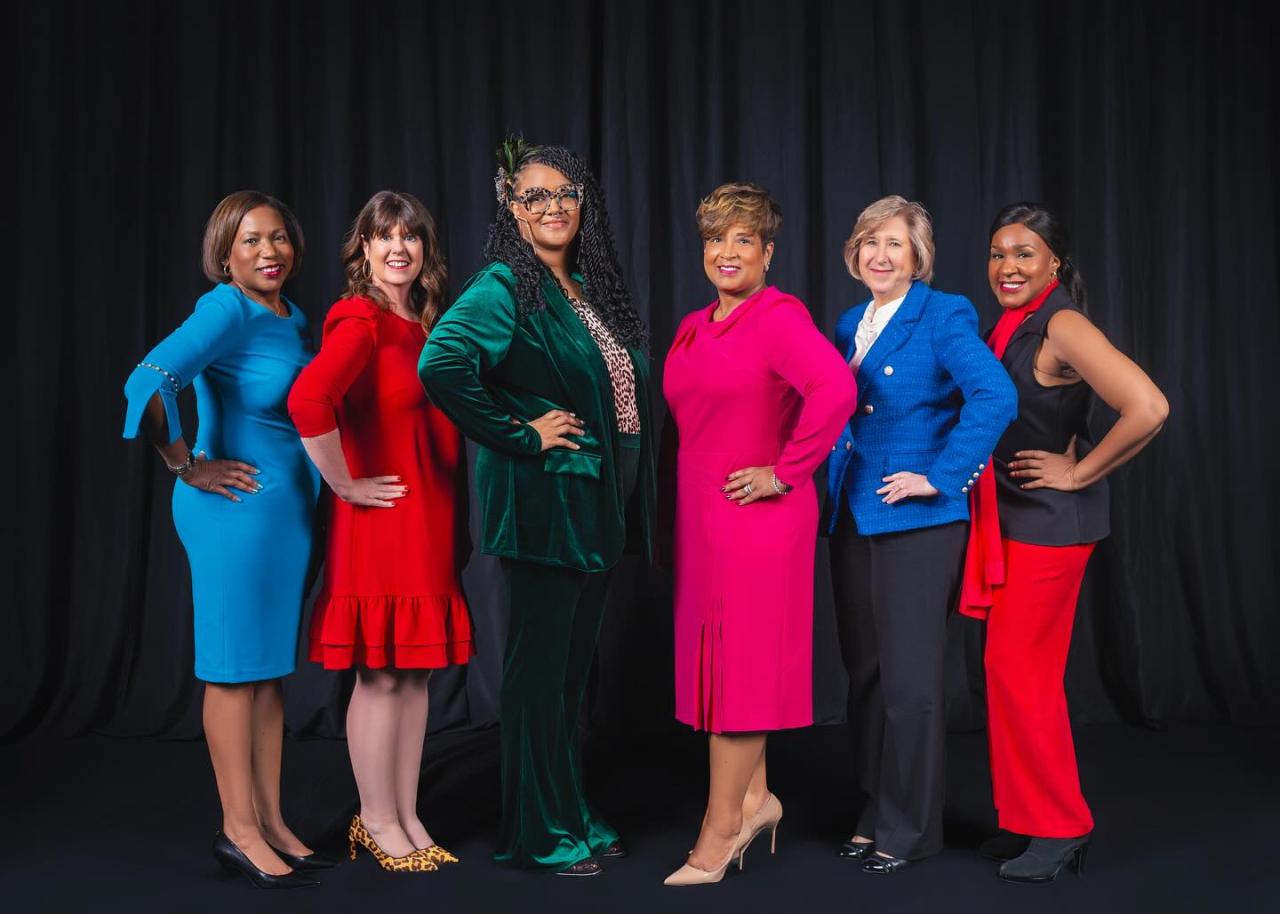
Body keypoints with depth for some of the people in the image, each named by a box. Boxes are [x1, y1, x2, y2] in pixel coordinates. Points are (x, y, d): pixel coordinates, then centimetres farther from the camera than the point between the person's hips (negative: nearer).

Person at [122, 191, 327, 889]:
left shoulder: (293, 320, 12)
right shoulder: (227, 309, -12)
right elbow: (148, 382, -26)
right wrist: (188, 466, -16)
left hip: (288, 508, 8)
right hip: (238, 506, -8)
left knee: (270, 663, 12)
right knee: (236, 665, 0)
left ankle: (270, 821, 22)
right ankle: (238, 830, 11)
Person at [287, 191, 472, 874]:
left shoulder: (426, 324, 12)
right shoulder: (361, 320, -13)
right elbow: (307, 399, -31)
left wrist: (450, 508, 14)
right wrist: (346, 484, -20)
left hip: (430, 519, 8)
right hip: (379, 520, -8)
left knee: (416, 669, 12)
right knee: (380, 674, 2)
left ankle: (406, 816, 24)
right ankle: (377, 822, 16)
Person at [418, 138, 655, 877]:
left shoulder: (589, 288, 12)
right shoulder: (504, 289, -12)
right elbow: (442, 364, -29)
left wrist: (629, 506, 10)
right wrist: (517, 436, -20)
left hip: (598, 503, 8)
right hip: (545, 502, -8)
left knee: (573, 669, 16)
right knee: (541, 668, 2)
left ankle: (573, 815, 30)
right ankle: (539, 834, 16)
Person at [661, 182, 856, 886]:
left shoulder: (780, 318, -12)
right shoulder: (694, 327, 13)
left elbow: (836, 389, -27)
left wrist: (785, 471, -21)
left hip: (757, 516, -8)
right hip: (701, 515, 8)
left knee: (742, 661, -1)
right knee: (718, 655, 13)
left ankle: (720, 830, 8)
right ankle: (753, 798, 28)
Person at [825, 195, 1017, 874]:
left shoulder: (944, 317, -8)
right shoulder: (850, 324, 14)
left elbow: (995, 396, -22)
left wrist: (941, 476, -19)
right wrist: (833, 487, 11)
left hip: (918, 520, -7)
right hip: (853, 516, 7)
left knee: (910, 677, -2)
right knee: (865, 670, 13)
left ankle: (909, 828, 12)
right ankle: (874, 811, 26)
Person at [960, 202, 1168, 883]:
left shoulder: (1062, 327, -17)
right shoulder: (1009, 330, 10)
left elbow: (1148, 408, -28)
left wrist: (1078, 473, -18)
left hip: (1050, 521, -9)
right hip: (1012, 518, 9)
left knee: (1017, 667, -5)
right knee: (1022, 670, 13)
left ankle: (1059, 827, 9)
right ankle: (1030, 818, 24)